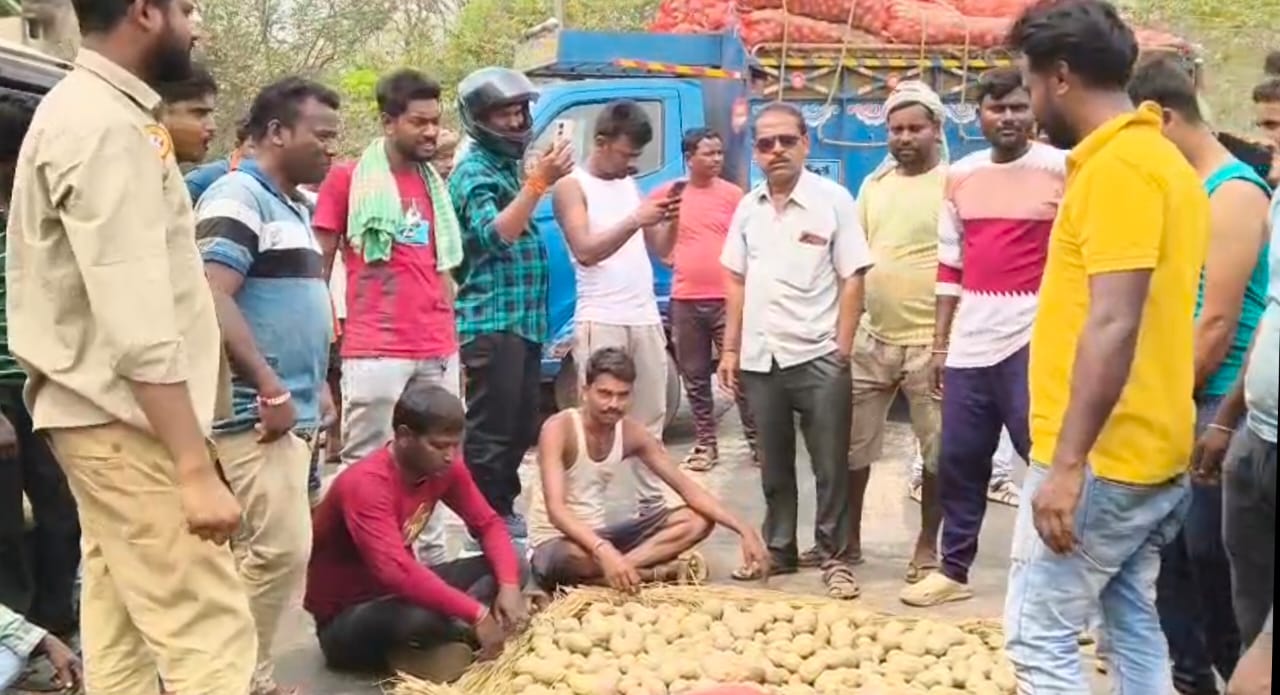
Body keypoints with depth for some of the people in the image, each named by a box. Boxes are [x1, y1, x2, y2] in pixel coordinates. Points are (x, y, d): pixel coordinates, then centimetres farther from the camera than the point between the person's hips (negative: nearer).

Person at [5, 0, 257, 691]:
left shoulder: (89, 109, 15)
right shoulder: (107, 126, -17)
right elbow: (139, 323, -25)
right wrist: (195, 468, -27)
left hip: (105, 413, 10)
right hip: (125, 419, -10)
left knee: (121, 627, 14)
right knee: (208, 635, -10)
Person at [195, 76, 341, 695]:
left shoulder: (293, 206, 18)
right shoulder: (238, 197, -11)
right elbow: (214, 299, -22)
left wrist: (317, 385, 20)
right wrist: (272, 389, -22)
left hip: (292, 411, 10)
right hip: (257, 412, -10)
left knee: (265, 549, 13)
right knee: (280, 549, -11)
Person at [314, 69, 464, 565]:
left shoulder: (434, 183, 17)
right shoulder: (348, 179, 1)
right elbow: (318, 267, 2)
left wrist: (453, 346, 15)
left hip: (437, 354, 5)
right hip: (375, 353, -5)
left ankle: (432, 563, 17)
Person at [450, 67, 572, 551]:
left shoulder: (510, 165, 18)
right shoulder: (475, 171, -9)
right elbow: (496, 234, -25)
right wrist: (540, 182, -30)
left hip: (523, 321, 9)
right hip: (491, 322, -9)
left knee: (520, 427, 15)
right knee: (491, 429, -5)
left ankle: (502, 512, 26)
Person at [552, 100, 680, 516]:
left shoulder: (630, 184, 16)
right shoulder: (571, 187, -2)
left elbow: (661, 249, 15)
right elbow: (586, 251, -15)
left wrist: (671, 219, -4)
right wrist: (635, 220, -23)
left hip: (646, 319, 6)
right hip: (600, 322, -6)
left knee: (650, 420, 8)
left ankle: (655, 504, 15)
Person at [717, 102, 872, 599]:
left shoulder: (833, 200, -5)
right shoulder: (748, 208, 9)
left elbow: (852, 279, -6)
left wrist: (842, 351, -11)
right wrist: (730, 349, 9)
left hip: (818, 357, -4)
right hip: (760, 358, 5)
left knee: (831, 466, 3)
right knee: (773, 466, 15)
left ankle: (835, 558, 13)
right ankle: (778, 550, 27)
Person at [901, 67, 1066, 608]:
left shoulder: (1062, 169, -3)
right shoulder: (960, 176, 11)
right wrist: (940, 342, 13)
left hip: (1034, 336, -5)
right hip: (970, 339, 5)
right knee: (958, 460, 10)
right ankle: (953, 570, 23)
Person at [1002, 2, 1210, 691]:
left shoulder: (1116, 165, -16)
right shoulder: (1161, 159, 15)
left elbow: (1113, 326, -24)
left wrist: (1066, 464, -24)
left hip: (1102, 458, -10)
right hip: (1148, 454, 10)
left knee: (1038, 637, -2)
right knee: (1134, 632, 16)